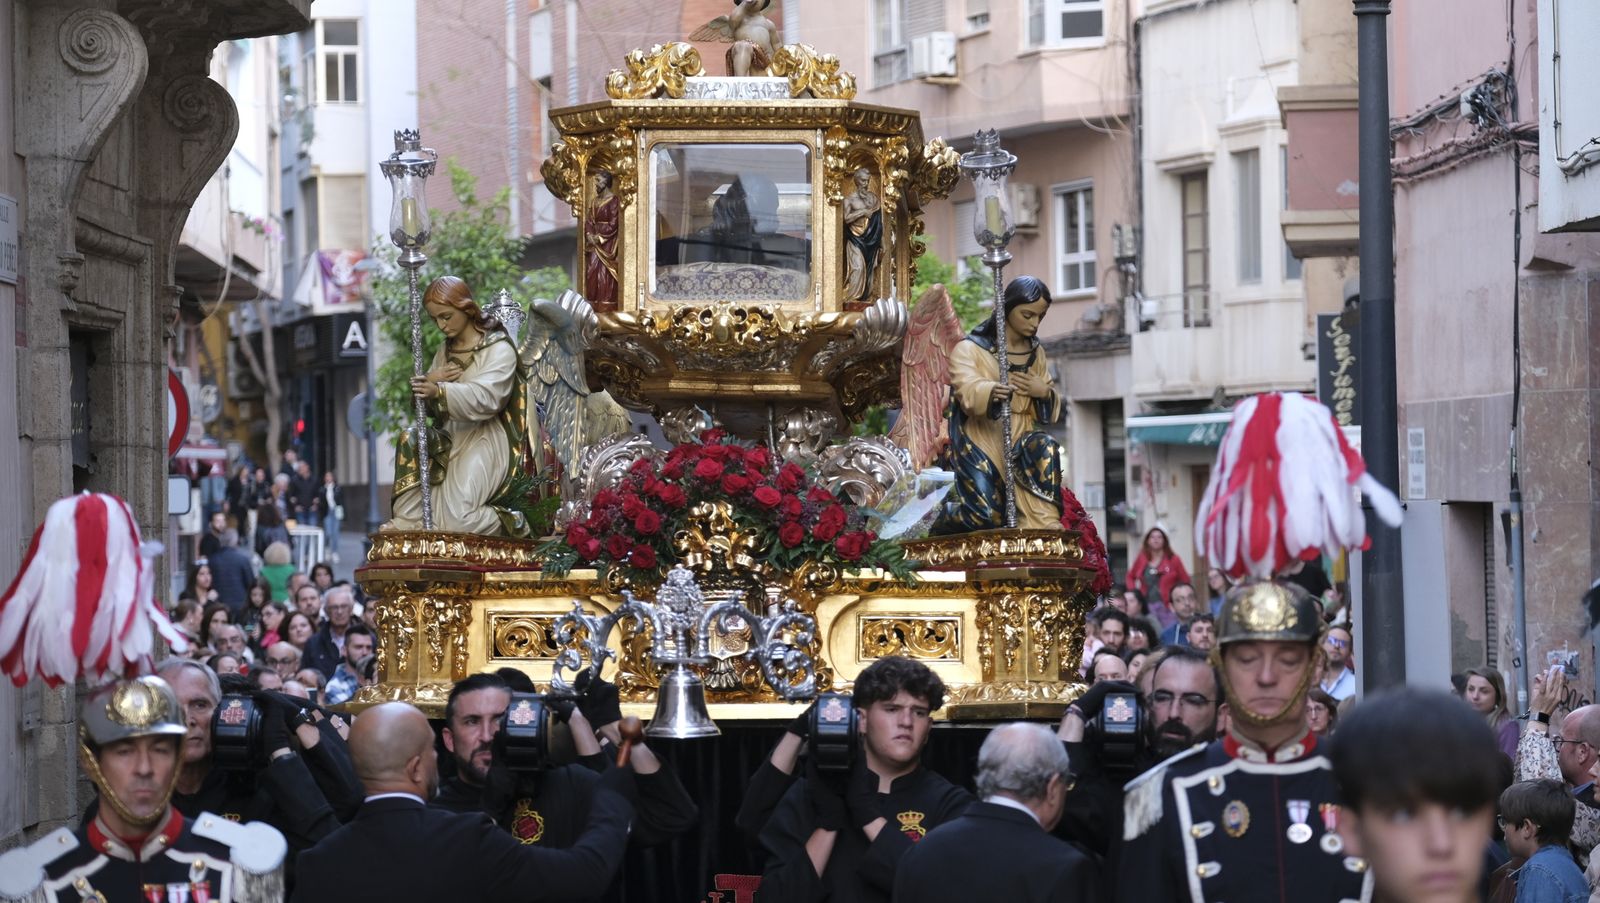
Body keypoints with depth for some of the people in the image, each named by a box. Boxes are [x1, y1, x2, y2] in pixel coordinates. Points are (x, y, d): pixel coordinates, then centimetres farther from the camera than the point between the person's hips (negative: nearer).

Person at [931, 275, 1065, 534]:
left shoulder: (1037, 354, 15)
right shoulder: (969, 349, -3)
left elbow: (1051, 413, 15)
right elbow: (967, 391, -23)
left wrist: (1045, 392, -9)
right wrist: (991, 392, -47)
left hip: (1020, 440, 4)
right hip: (980, 442, -4)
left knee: (1045, 449, -31)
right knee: (987, 516, -24)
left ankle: (1046, 523, -23)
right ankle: (939, 514, 9)